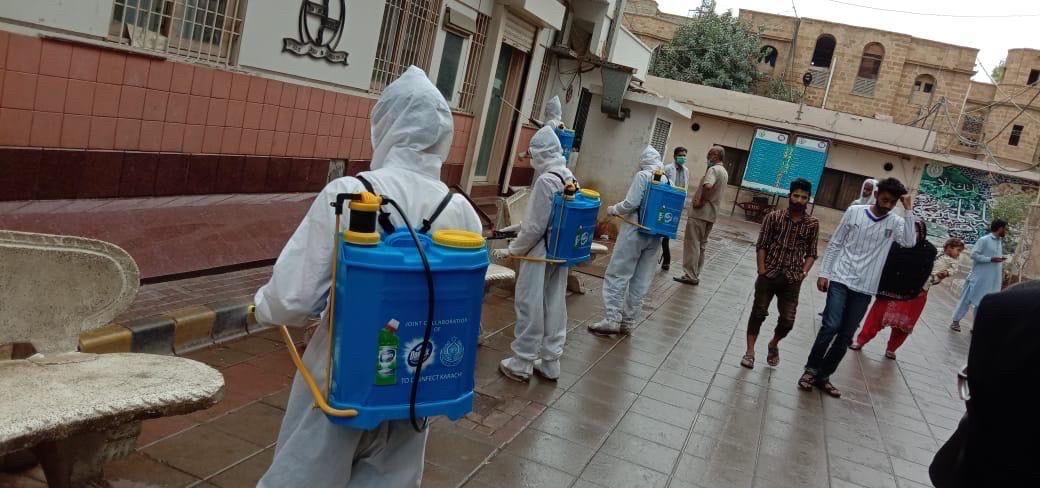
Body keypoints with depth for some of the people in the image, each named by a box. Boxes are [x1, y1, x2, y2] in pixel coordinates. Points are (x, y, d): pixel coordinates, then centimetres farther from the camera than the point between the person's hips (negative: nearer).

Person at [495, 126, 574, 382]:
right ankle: (550, 363, 21)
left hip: (540, 254, -8)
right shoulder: (570, 180, 5)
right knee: (555, 306, 12)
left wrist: (512, 249, -7)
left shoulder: (546, 181, -20)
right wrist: (518, 229, 20)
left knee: (529, 306, 2)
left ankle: (521, 364, 11)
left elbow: (534, 227, -19)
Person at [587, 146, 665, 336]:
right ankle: (628, 321, 15)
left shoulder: (643, 176, -10)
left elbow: (631, 203, -16)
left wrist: (613, 209, -1)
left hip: (635, 230, -6)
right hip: (655, 235, 7)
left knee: (617, 274, 0)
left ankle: (612, 319, -3)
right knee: (641, 281, 9)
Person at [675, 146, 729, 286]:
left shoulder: (713, 169, -15)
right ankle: (695, 275, 17)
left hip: (699, 213, -9)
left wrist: (701, 201, -21)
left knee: (692, 245, -4)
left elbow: (708, 186, -34)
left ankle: (690, 276, -2)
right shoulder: (724, 173, 17)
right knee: (701, 245, 13)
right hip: (711, 214, 9)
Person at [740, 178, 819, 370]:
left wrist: (803, 272, -6)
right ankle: (750, 351, 15)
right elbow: (761, 245, -2)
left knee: (788, 321, 4)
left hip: (792, 279, 1)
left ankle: (773, 344, 33)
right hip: (769, 275, -1)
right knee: (758, 313, 3)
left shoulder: (813, 224, 2)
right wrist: (761, 270, -9)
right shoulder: (774, 217, -3)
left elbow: (811, 253, 6)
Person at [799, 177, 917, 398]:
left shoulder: (896, 223, 2)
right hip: (840, 280, -2)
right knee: (831, 326, -14)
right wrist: (824, 273, -1)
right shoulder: (854, 212, -1)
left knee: (846, 335, 5)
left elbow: (910, 242, -18)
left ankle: (823, 375, 17)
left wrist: (909, 210, -16)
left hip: (865, 289, 2)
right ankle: (811, 370, 3)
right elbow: (835, 244, 3)